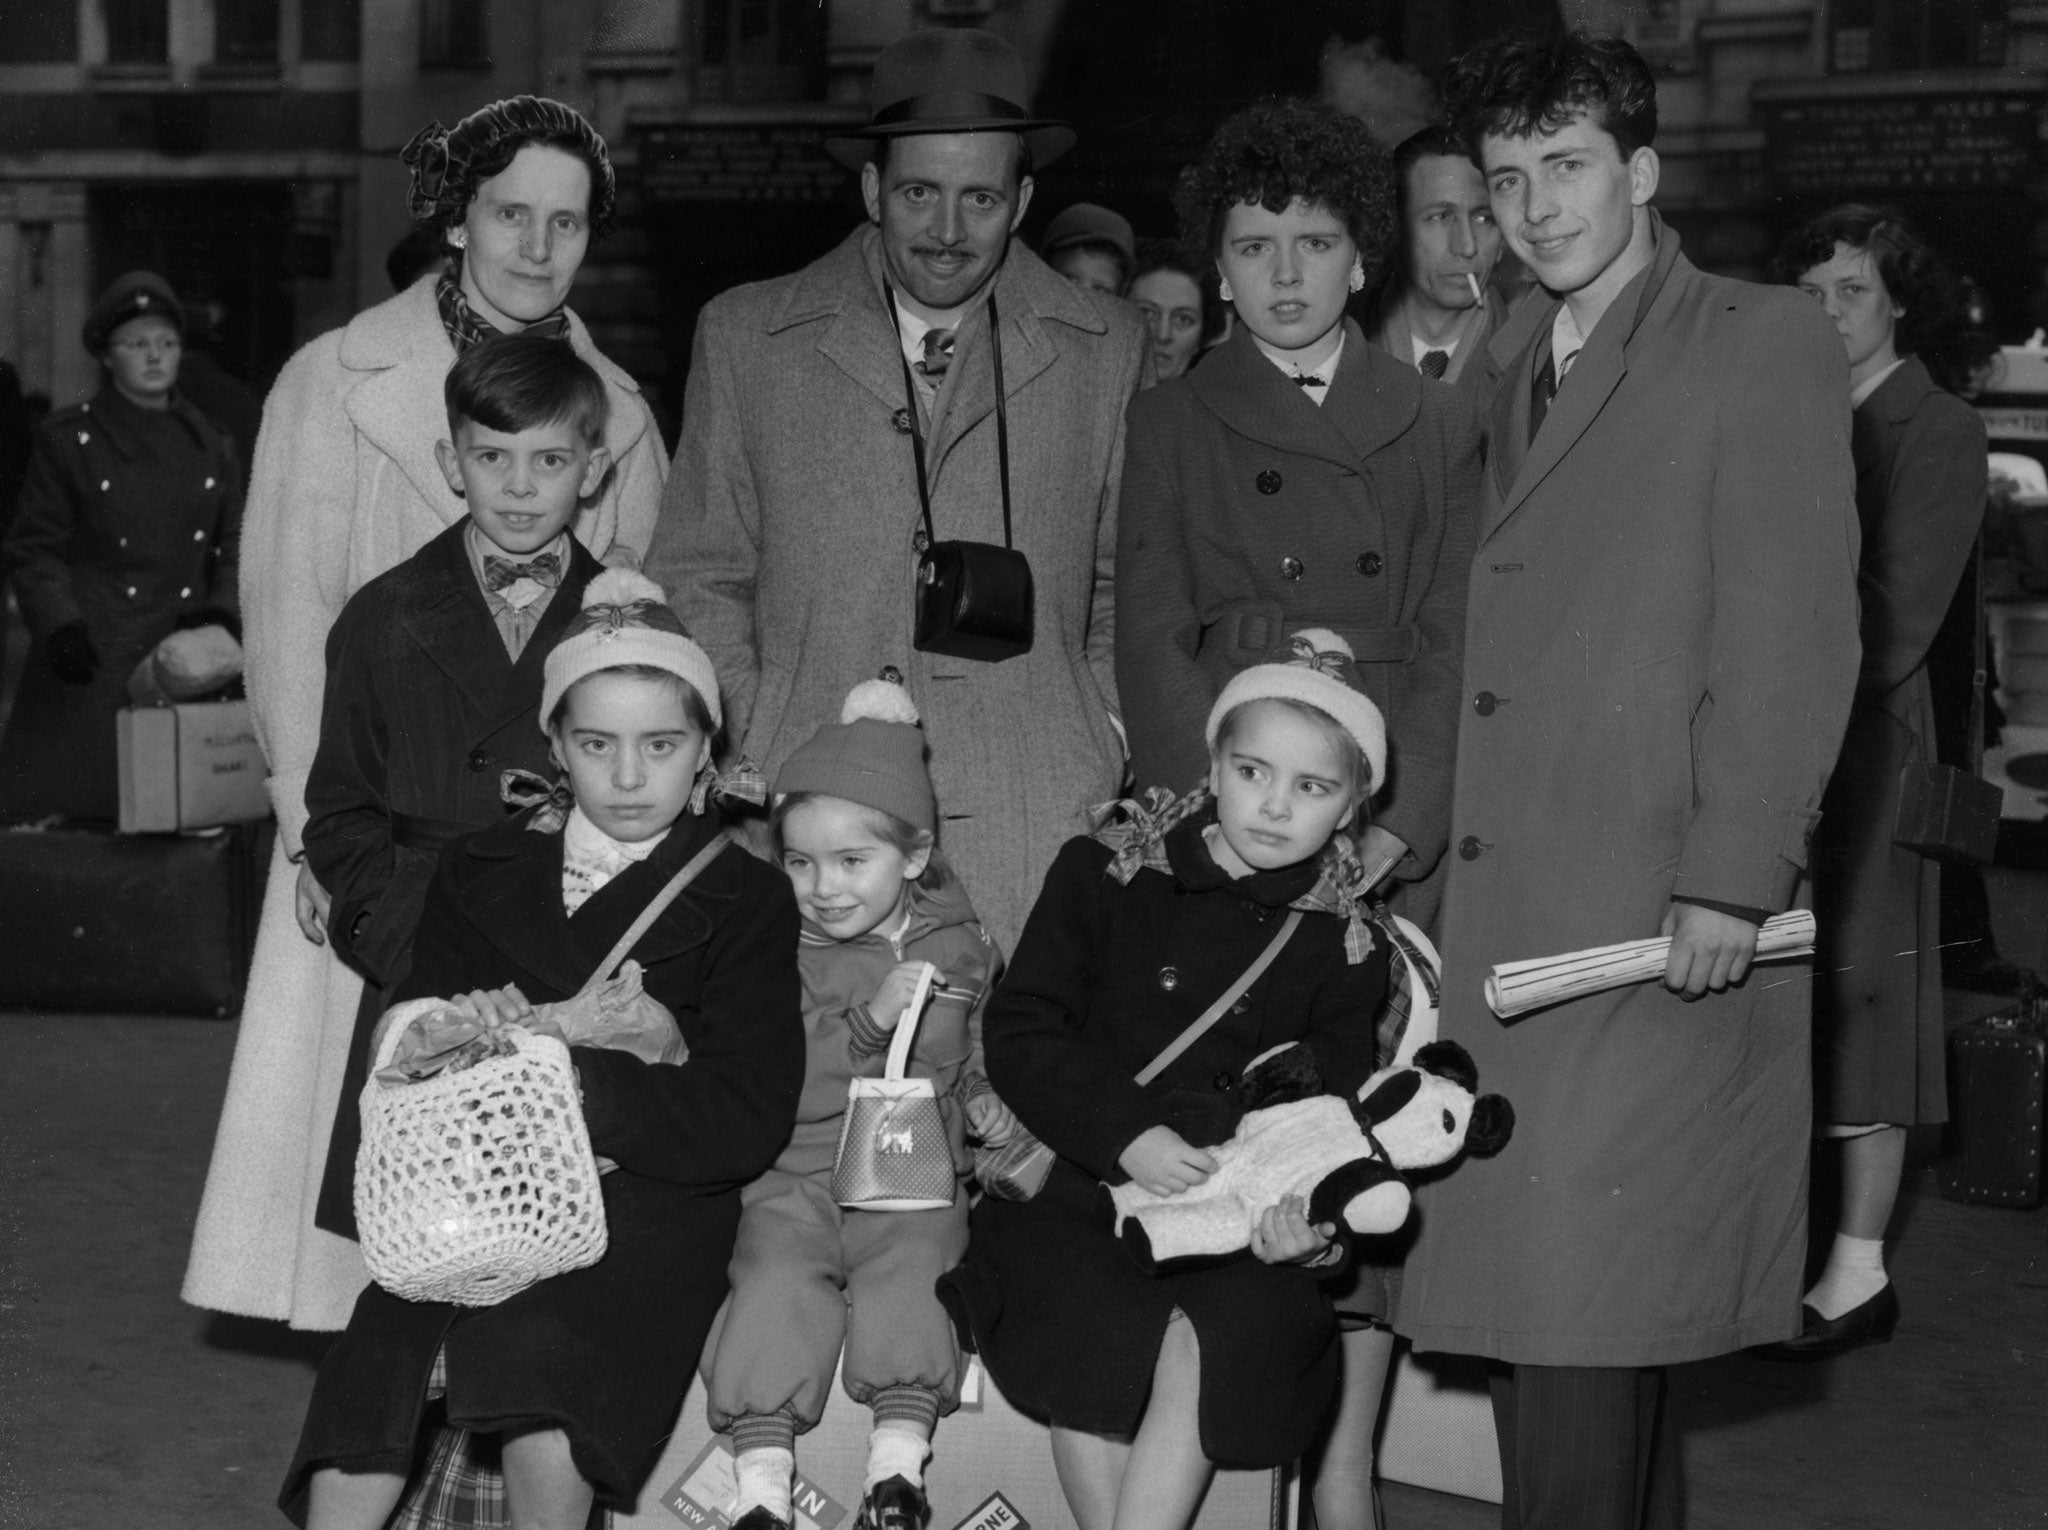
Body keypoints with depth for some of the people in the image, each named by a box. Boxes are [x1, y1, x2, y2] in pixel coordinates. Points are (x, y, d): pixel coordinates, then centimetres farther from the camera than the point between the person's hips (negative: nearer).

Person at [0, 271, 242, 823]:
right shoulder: (67, 439, 3)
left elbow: (234, 545, 18)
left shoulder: (210, 445, 14)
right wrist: (60, 626, -13)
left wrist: (223, 611, 0)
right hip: (92, 668, -3)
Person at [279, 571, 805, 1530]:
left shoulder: (745, 902, 4)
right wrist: (466, 1033, -11)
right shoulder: (480, 873, 16)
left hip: (649, 1202, -3)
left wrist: (574, 1077, -16)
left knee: (541, 1354, -31)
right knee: (374, 1366, -24)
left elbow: (748, 1123, -6)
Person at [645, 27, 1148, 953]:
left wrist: (1105, 753, 5)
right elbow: (699, 582, 12)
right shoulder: (744, 339, 9)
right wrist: (755, 753, 0)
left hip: (1040, 827, 0)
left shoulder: (1107, 350, 11)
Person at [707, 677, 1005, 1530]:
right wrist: (867, 1022, -22)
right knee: (777, 1277, -25)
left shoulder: (957, 948, 10)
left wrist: (979, 1098, 7)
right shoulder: (780, 956, 0)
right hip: (797, 1171, -1)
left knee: (910, 1272, -26)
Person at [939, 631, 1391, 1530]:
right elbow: (1020, 1032, -1)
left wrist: (1309, 1215, -10)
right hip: (1078, 1185, -1)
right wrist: (1126, 1135, -14)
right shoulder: (1107, 874, 3)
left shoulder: (1346, 949, 8)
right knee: (1102, 1338, -29)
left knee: (1212, 1343, -29)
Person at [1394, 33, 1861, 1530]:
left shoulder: (1764, 342, -1)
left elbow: (1797, 634, -8)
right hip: (1507, 916, 7)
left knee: (1590, 1305, -9)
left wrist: (1733, 876, -15)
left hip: (1659, 908, -7)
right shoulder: (1520, 371, 20)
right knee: (1520, 1287, 8)